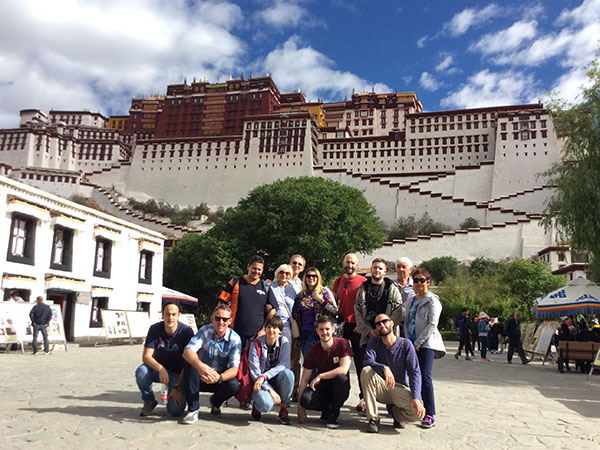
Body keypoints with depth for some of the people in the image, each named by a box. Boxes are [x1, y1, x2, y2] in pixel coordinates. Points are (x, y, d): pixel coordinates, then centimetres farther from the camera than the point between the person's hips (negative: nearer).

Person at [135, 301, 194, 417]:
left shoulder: (186, 332, -16)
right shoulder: (155, 329, -10)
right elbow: (146, 356, -17)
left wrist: (178, 387, -21)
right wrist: (160, 368, -36)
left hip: (177, 373, -2)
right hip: (157, 368, 2)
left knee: (175, 410, -21)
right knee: (141, 372, -31)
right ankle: (149, 401, -2)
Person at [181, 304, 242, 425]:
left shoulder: (235, 338, -11)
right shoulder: (205, 331, -13)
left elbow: (234, 368, -19)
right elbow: (187, 351, -29)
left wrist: (219, 377, -42)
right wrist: (200, 366, -51)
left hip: (221, 378, 1)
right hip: (200, 378, 0)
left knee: (234, 385, -31)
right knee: (190, 364, -30)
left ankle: (215, 401, 7)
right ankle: (193, 410, -21)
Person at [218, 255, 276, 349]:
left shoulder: (265, 287, 9)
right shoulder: (235, 282, 5)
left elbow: (272, 310, 10)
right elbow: (222, 304, 5)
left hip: (257, 334, 1)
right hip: (235, 333, -1)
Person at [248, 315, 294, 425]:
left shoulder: (284, 341, -5)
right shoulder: (256, 344, -11)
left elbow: (284, 364, -15)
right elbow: (254, 371, -15)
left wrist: (264, 376, -29)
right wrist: (270, 390, -26)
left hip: (277, 380, 3)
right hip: (260, 383, -2)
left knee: (288, 373, -32)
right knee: (266, 404, -34)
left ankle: (283, 408, -10)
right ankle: (257, 405, 7)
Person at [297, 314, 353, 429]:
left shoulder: (342, 343, -12)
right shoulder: (313, 351, -5)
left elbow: (344, 369, -24)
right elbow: (304, 379, -4)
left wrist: (320, 376, -21)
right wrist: (300, 406, -11)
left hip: (339, 387, -2)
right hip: (322, 387, 2)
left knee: (341, 378, -36)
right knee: (305, 399, -29)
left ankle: (333, 416, -13)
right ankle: (327, 410, 5)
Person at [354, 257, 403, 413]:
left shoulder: (392, 289, 4)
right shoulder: (363, 289, 11)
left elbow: (397, 313, -3)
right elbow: (358, 313, 7)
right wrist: (368, 330, -5)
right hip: (367, 334, 2)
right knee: (361, 362, -3)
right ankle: (365, 398, 11)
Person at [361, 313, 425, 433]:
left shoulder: (405, 344, -5)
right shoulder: (374, 342, -1)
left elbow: (414, 372, -11)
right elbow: (368, 361, -19)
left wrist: (416, 397, -25)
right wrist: (384, 368, -40)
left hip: (400, 388, -1)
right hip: (380, 388, 1)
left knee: (418, 411, -29)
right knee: (366, 371, -30)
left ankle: (395, 410, 9)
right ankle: (373, 418, -19)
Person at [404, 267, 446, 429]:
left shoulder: (433, 300, -3)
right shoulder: (412, 301, 18)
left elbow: (432, 324, -11)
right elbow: (406, 322, 18)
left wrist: (418, 343, -12)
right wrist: (408, 341, 5)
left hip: (427, 344, -6)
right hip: (412, 344, 6)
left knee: (425, 376, -13)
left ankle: (430, 415, -10)